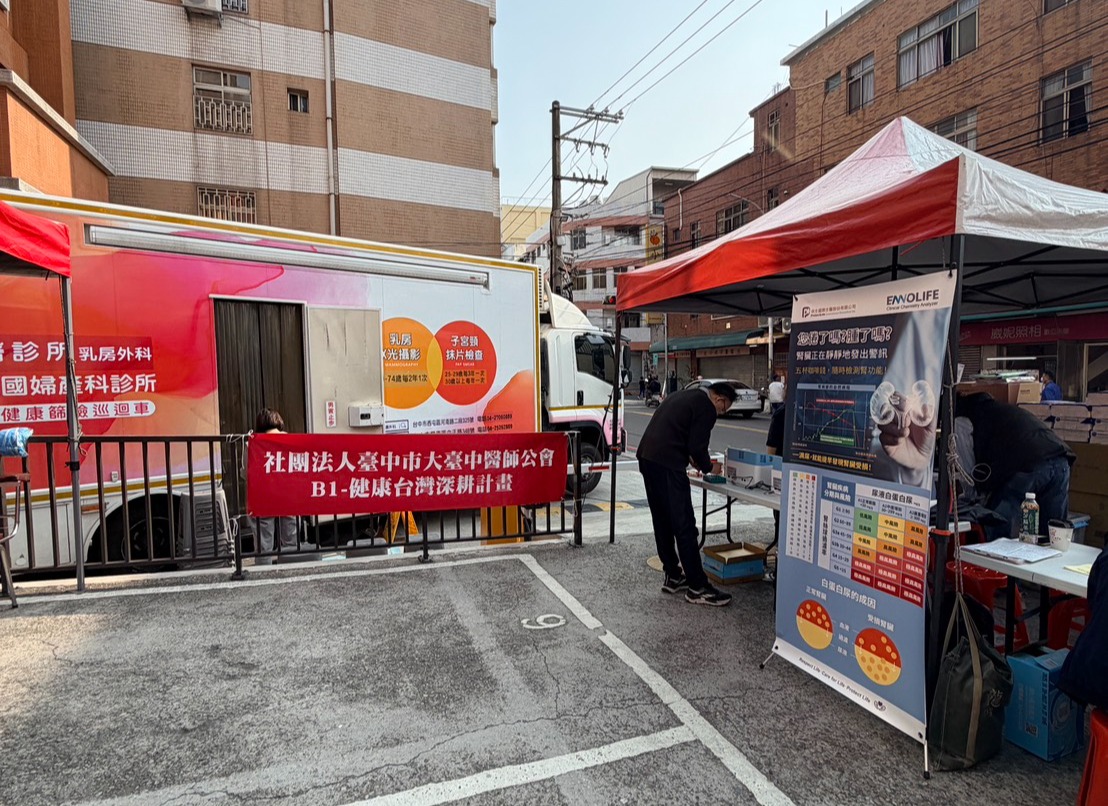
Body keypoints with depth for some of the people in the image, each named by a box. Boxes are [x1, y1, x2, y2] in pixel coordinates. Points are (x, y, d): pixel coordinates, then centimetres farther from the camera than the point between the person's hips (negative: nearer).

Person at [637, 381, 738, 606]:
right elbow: (697, 446, -10)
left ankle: (673, 577, 25)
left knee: (662, 522, 16)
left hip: (647, 457, 10)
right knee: (684, 526, -4)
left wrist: (691, 458, 24)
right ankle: (697, 587, 1)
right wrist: (707, 467, 9)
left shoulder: (684, 396, 23)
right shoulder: (706, 408, -4)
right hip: (667, 464, -10)